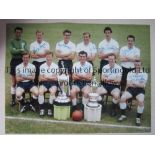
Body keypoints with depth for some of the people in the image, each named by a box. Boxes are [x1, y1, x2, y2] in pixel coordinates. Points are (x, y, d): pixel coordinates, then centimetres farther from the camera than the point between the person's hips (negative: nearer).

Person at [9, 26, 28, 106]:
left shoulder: (24, 42, 9)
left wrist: (16, 50, -14)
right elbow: (12, 51, -12)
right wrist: (20, 50, -13)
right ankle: (13, 99, 8)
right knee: (14, 82, 2)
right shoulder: (12, 41, 3)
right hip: (14, 61, -1)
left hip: (22, 61, 2)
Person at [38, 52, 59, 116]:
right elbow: (40, 79, 0)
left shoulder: (55, 66, 1)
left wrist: (46, 77, -7)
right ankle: (42, 109, -17)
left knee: (52, 91, -33)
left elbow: (56, 79, -3)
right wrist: (51, 77, -8)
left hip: (53, 83, -1)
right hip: (44, 83, 1)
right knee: (40, 91, -29)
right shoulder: (42, 66, 6)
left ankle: (50, 109, -18)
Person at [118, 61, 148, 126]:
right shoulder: (130, 73, 12)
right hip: (131, 89, 2)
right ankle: (123, 115, -7)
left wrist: (133, 83, -9)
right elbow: (128, 84, 1)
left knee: (141, 101, -32)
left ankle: (138, 117, -12)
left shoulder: (144, 74, 7)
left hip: (140, 90, -2)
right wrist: (138, 84, -7)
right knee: (122, 98, -26)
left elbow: (143, 85, -4)